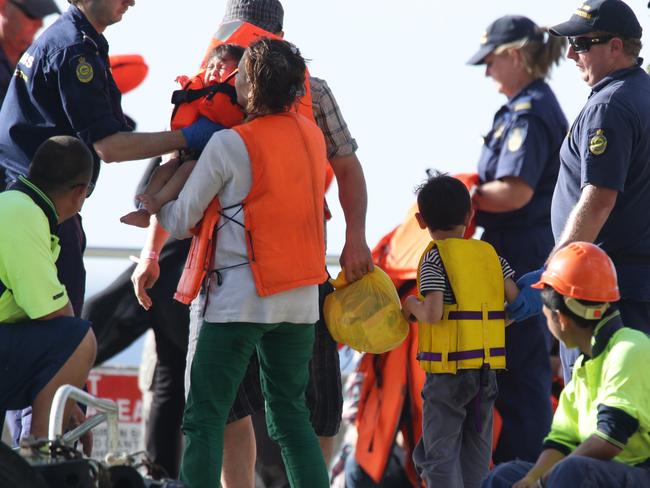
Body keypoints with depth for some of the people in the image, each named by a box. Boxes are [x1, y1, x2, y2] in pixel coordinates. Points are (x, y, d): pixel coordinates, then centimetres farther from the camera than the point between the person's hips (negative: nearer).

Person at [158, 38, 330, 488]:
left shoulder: (230, 145, -12)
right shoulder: (311, 135, 5)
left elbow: (181, 221, -4)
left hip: (243, 296, -6)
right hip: (301, 298, 6)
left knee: (205, 417, -2)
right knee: (291, 414, 15)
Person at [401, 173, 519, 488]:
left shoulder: (433, 258, -7)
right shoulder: (491, 254, 8)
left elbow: (432, 314, -19)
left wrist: (412, 306, 1)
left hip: (448, 370, -5)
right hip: (488, 368, 5)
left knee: (440, 453, -2)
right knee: (476, 452, 14)